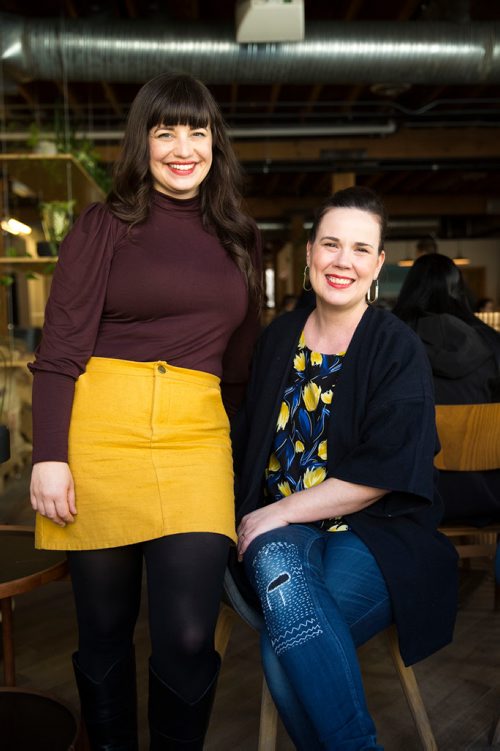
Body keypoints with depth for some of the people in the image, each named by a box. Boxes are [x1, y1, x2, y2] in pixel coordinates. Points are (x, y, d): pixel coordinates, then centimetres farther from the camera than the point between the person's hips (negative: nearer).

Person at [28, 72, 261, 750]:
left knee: (188, 637, -6)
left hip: (197, 436, 2)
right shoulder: (106, 224, 5)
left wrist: (240, 455, 22)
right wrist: (49, 455, -11)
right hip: (98, 427, -1)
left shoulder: (241, 240, 15)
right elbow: (60, 349, -2)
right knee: (105, 630, 9)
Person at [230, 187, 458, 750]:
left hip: (373, 533, -3)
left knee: (285, 648, -31)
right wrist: (254, 521, -4)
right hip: (278, 530, 4)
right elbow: (246, 441, 14)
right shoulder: (278, 339, 10)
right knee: (278, 569, -33)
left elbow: (379, 476, -11)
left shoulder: (398, 350, -3)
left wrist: (277, 514, -15)